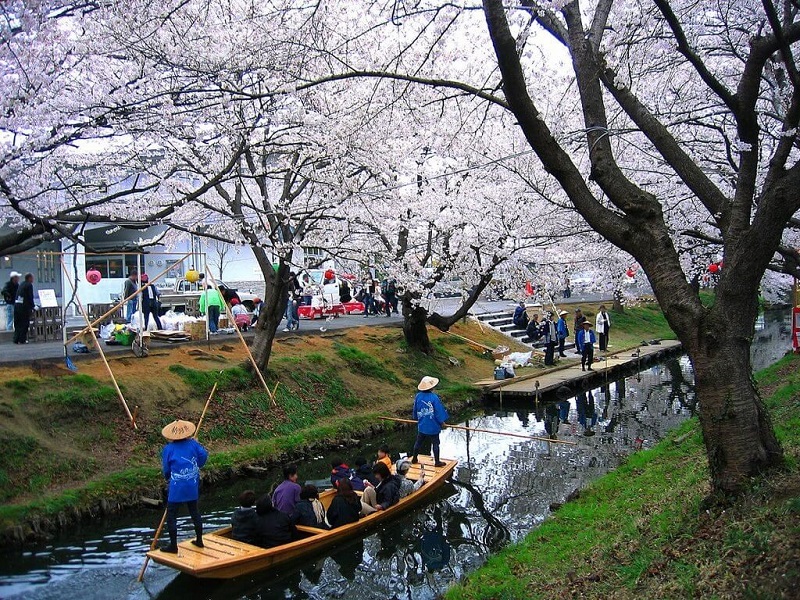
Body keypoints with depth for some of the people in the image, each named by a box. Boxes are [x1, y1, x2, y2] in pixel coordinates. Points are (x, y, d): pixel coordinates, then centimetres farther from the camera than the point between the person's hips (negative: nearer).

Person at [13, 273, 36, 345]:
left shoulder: (21, 284, 17)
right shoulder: (29, 285, -8)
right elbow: (30, 297, -12)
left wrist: (32, 304, 27)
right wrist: (33, 306, 0)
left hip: (16, 305, 7)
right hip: (24, 306, -7)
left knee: (17, 323, 12)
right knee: (24, 323, 0)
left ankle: (16, 339, 16)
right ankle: (22, 339, 2)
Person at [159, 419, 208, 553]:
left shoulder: (168, 449, -6)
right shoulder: (193, 444, -1)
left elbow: (166, 469, 1)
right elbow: (204, 455, 0)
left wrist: (167, 477, 24)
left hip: (176, 488, -4)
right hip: (192, 487, 4)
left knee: (171, 516, 5)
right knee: (194, 511, 18)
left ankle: (173, 546, 6)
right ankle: (199, 540, 26)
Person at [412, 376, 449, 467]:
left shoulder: (418, 396, -7)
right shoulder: (434, 398, -20)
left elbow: (415, 409, 7)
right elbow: (439, 411, -14)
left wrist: (416, 419, 24)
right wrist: (442, 422, 0)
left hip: (421, 426, 4)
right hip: (433, 426, -4)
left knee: (418, 442, 18)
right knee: (435, 444, 9)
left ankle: (414, 459, 30)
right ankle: (437, 462, 16)